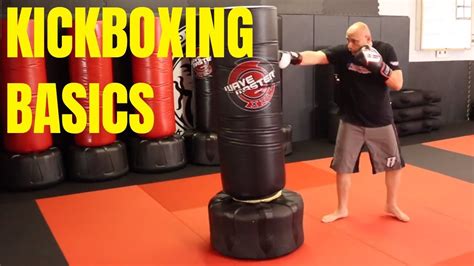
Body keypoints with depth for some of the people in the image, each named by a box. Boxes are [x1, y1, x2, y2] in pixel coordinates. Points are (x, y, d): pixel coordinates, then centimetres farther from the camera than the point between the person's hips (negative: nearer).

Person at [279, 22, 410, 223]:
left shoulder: (385, 51, -11)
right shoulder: (342, 53, -13)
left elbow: (398, 84, -14)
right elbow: (316, 56, -30)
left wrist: (379, 65, -29)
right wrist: (294, 57, -50)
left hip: (381, 122, 1)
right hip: (351, 122, 0)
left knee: (394, 165, 12)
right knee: (342, 167, 6)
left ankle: (391, 206, 36)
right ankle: (342, 209, 27)